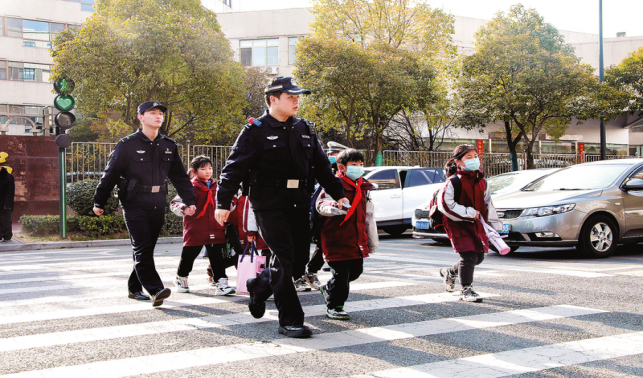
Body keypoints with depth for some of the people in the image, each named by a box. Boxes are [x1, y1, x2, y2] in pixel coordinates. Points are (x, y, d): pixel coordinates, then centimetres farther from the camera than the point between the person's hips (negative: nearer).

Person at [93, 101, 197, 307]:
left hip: (157, 205, 5)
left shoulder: (168, 146, 11)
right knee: (142, 247, -14)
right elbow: (110, 173, 0)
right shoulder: (127, 145, -3)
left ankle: (135, 288, 23)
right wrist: (99, 202, 0)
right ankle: (156, 290, -20)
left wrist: (189, 201, 10)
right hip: (134, 204, -5)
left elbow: (180, 176, 17)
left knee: (147, 248, 10)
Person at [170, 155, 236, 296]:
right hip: (195, 231, -4)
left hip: (215, 230, 4)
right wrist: (183, 209, -23)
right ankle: (181, 279, 32)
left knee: (217, 257, -1)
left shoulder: (216, 187, 14)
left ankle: (221, 283, 0)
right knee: (189, 255, 9)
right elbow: (174, 203, -6)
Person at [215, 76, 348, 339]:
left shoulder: (305, 129, 14)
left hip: (299, 205, 6)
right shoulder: (256, 131, -4)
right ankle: (290, 320, 0)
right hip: (270, 206, -6)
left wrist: (339, 194, 16)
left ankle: (259, 286, 34)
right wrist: (223, 203, -14)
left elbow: (322, 165, 20)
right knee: (284, 259, -9)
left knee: (300, 258, 8)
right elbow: (235, 167, -8)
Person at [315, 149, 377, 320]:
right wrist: (335, 207, -39)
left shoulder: (364, 188, 14)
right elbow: (320, 205, -18)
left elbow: (368, 216, 20)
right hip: (337, 239, -7)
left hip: (356, 240, 7)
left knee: (356, 270, 11)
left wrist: (372, 241, 20)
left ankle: (329, 289, 34)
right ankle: (334, 307, 10)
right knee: (341, 272, -7)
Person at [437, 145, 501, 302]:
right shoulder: (454, 182, -14)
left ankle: (449, 272, 35)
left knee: (479, 256, 12)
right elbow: (445, 204, -20)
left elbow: (487, 202, 20)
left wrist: (494, 223, 17)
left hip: (476, 224, 7)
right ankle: (466, 290, 0)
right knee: (469, 255, -14)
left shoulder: (481, 181, 8)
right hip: (458, 224, -7)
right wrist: (469, 213, -19)